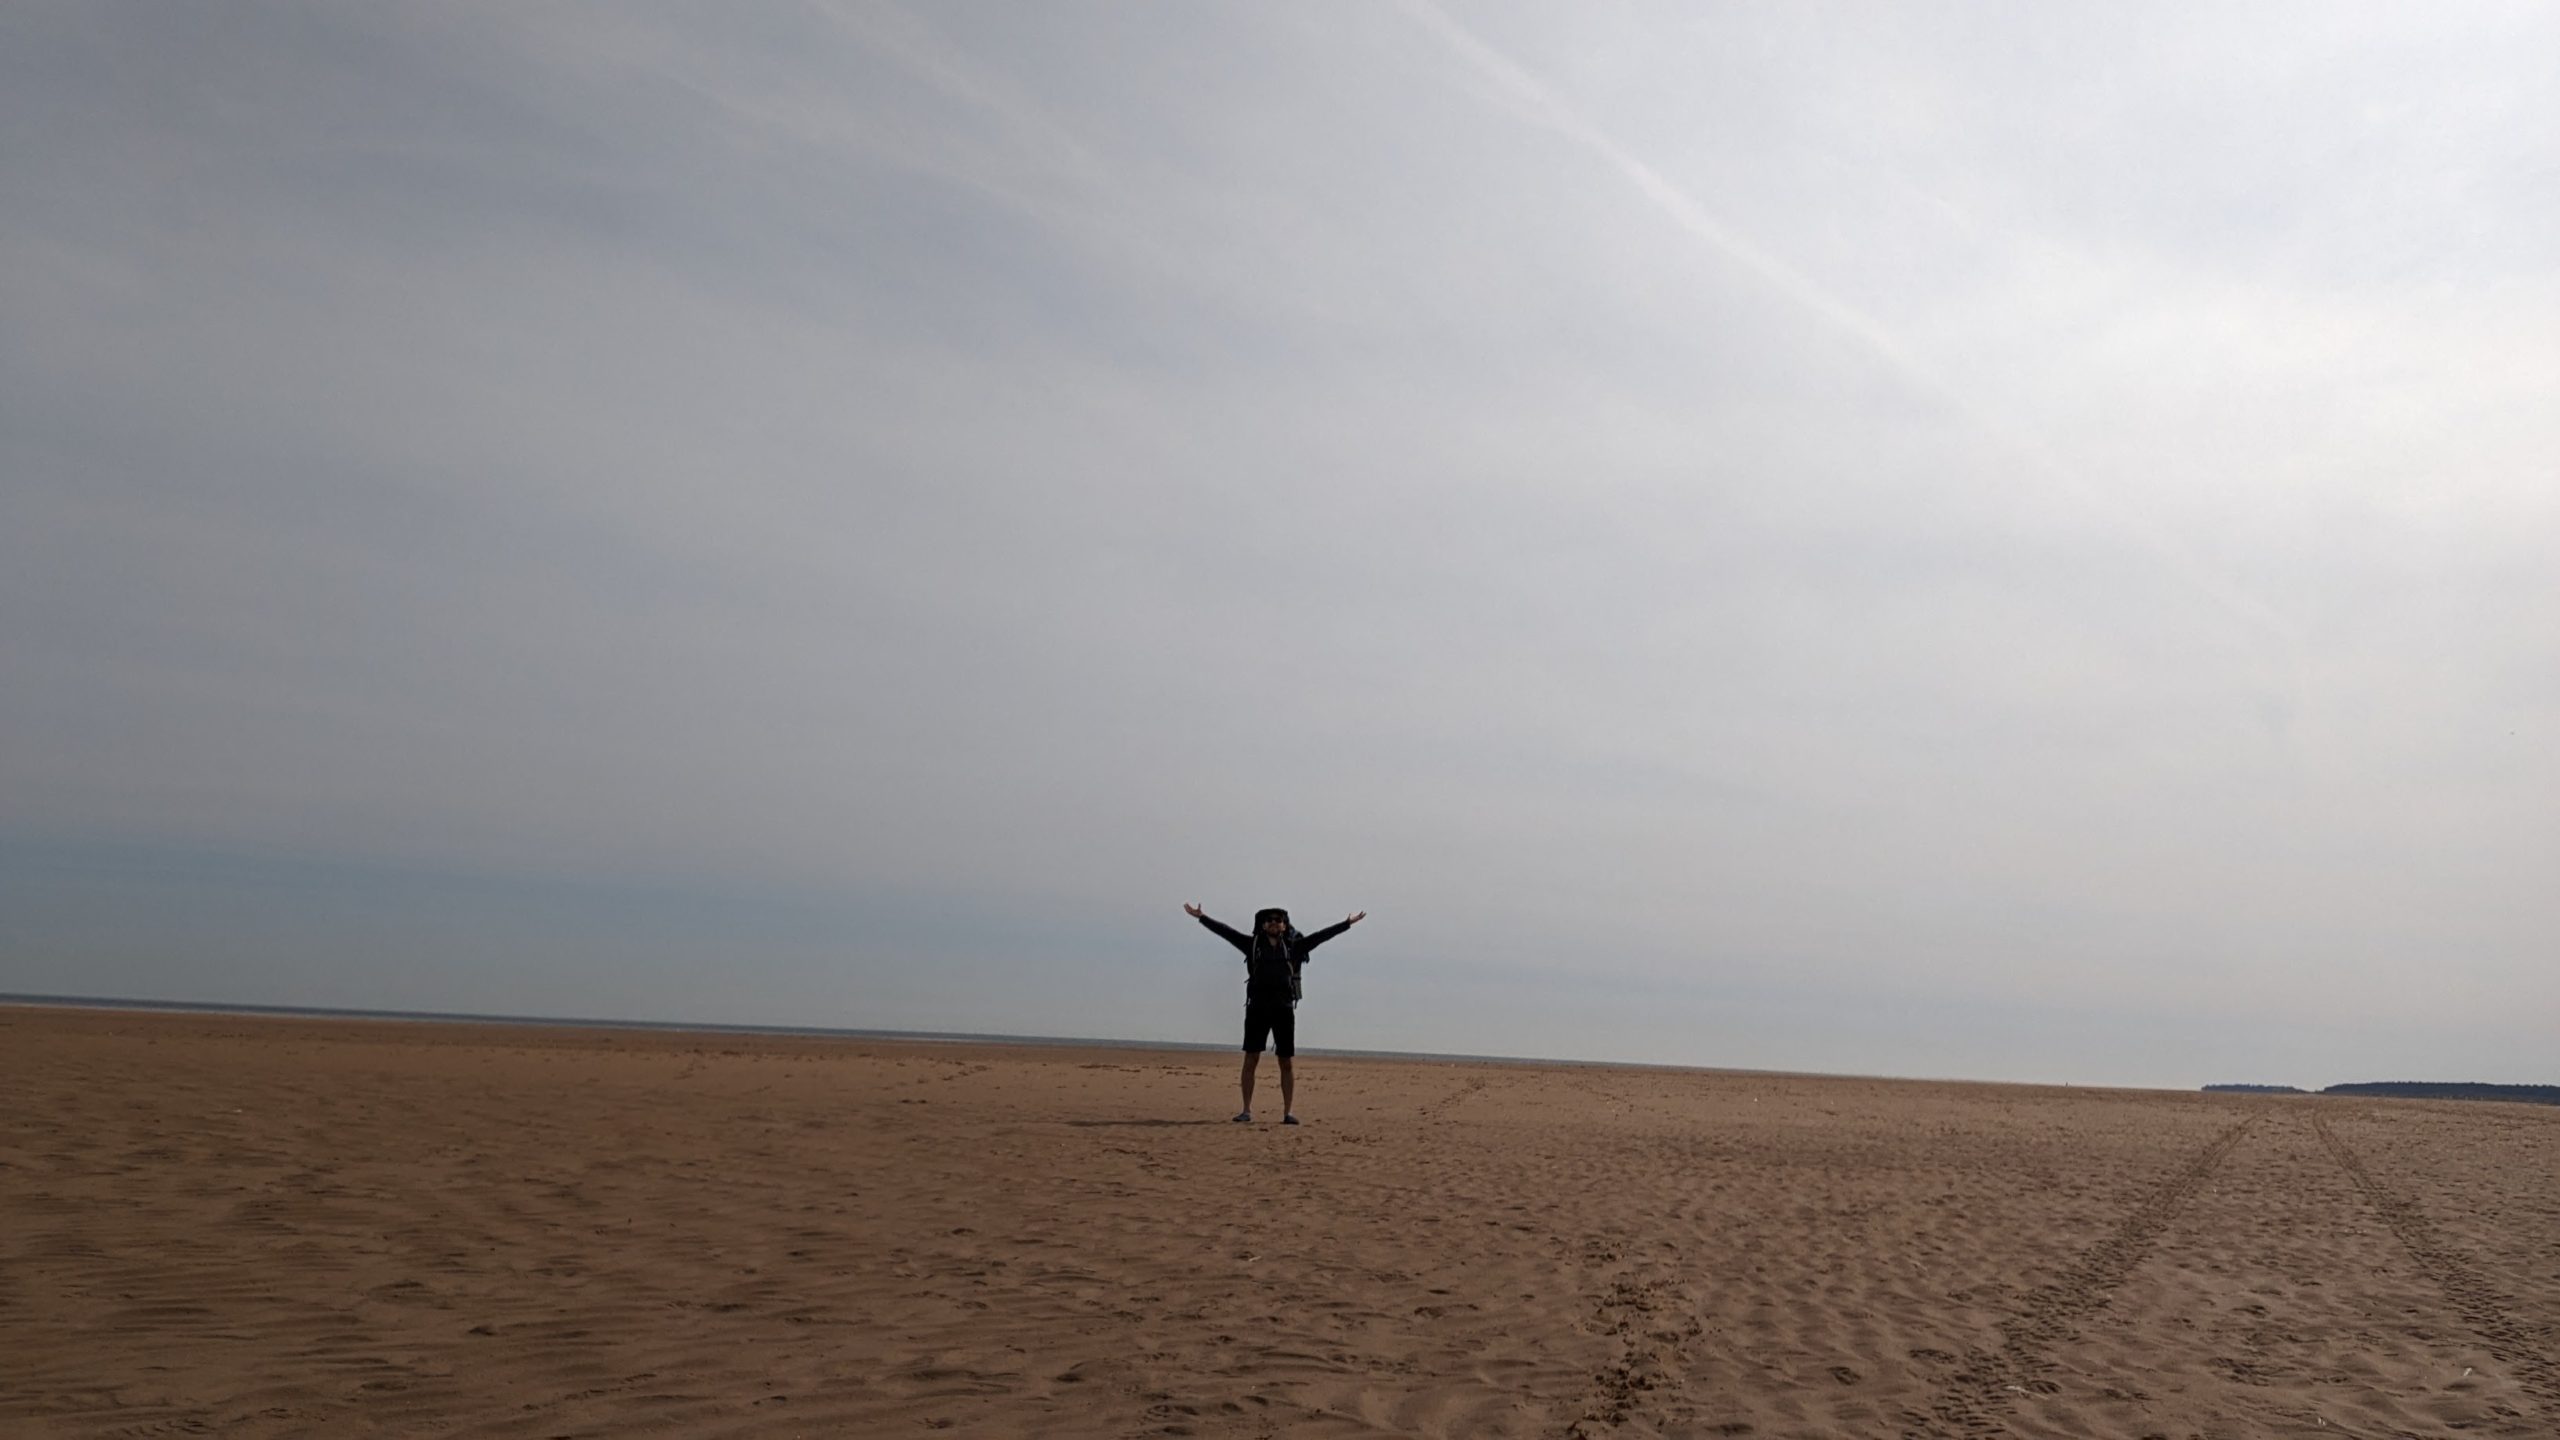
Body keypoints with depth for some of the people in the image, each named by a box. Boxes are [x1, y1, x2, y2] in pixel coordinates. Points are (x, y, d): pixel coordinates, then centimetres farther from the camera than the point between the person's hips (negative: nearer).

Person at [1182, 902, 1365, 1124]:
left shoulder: (1294, 946, 8)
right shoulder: (1253, 945, 8)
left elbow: (1322, 935, 9)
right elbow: (1226, 932, 5)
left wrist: (1348, 923, 8)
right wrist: (1201, 917, 0)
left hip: (1284, 1008, 0)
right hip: (1257, 1007, 0)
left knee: (1286, 1062, 3)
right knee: (1251, 1059, -3)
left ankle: (1288, 1112, 8)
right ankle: (1246, 1111, 0)